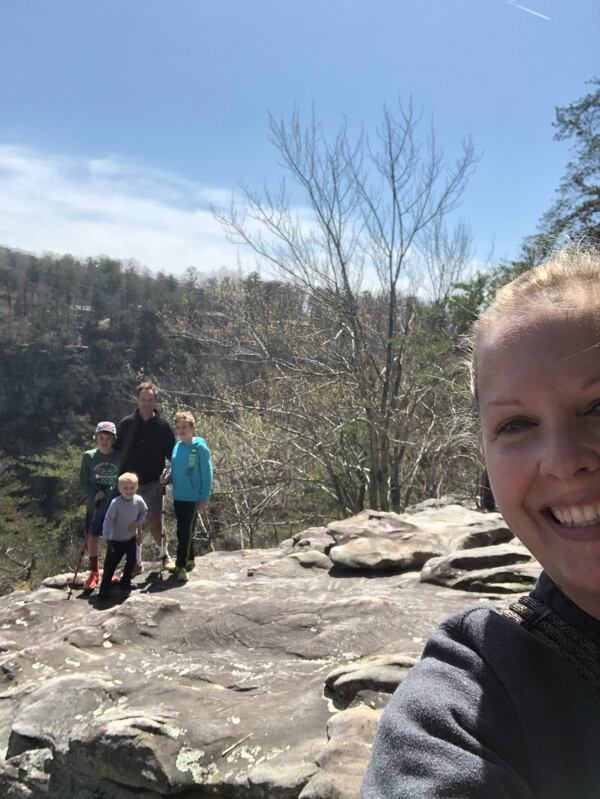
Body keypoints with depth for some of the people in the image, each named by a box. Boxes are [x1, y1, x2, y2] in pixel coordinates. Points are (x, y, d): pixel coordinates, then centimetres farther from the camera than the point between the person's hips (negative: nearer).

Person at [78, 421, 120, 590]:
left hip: (116, 504, -1)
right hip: (94, 504, 1)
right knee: (92, 537, 7)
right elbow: (83, 482, 1)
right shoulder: (89, 456, -3)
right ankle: (94, 573, 25)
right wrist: (94, 495, -12)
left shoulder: (120, 457, -6)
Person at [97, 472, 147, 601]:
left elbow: (144, 511, 5)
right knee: (110, 564, 0)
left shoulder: (138, 500, -15)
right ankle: (104, 588, 15)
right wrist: (108, 539, -21)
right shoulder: (116, 503, -26)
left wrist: (138, 522, -11)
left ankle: (125, 583, 36)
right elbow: (108, 520, -21)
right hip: (116, 539, -4)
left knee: (131, 561, 15)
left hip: (131, 538, 4)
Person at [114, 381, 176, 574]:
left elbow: (172, 453, 4)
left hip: (153, 483, -2)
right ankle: (136, 563, 21)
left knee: (155, 522, -6)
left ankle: (164, 554, 18)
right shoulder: (126, 424, 0)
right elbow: (116, 450, 6)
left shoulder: (163, 426, -3)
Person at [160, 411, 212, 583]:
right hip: (178, 496, 6)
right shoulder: (177, 447, 5)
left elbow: (207, 474, -10)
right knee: (183, 531, 16)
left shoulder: (200, 448, -12)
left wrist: (204, 498, -12)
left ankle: (181, 566, 3)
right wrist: (168, 478, -5)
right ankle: (189, 559, 31)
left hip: (193, 498, -6)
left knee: (185, 531, -3)